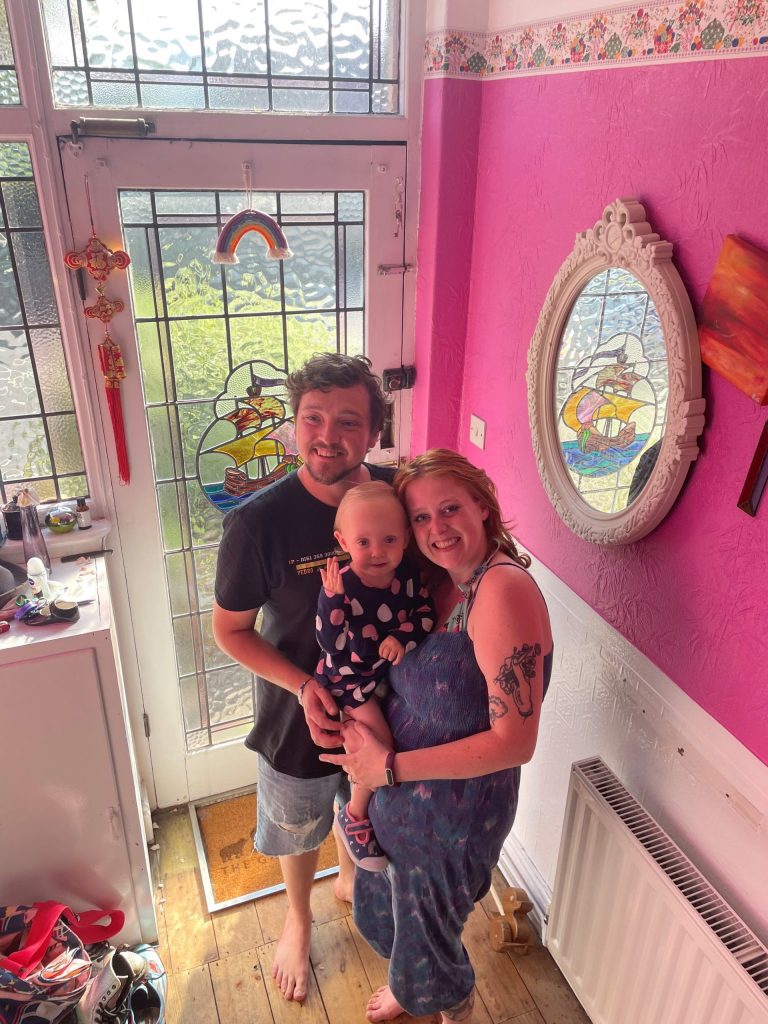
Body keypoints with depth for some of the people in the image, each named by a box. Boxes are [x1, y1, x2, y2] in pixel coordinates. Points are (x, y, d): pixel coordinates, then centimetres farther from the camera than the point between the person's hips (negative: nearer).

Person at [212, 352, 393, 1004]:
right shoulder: (258, 522, -27)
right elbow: (230, 630, -14)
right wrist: (304, 686, -26)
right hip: (299, 712, -2)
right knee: (297, 829, 26)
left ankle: (350, 878, 65)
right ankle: (299, 919, 59)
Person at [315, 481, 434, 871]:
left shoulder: (408, 574, -17)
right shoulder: (341, 585, -30)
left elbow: (426, 612, -7)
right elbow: (332, 645, -30)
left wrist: (403, 638, -26)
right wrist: (332, 599, -44)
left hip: (394, 670, 6)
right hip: (351, 678, -6)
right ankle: (354, 818, 15)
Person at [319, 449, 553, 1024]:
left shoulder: (503, 590, -30)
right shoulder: (445, 581, -2)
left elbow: (515, 742, -30)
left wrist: (391, 766, -24)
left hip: (455, 811, -8)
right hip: (401, 793, 8)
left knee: (428, 936, 21)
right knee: (379, 909, 32)